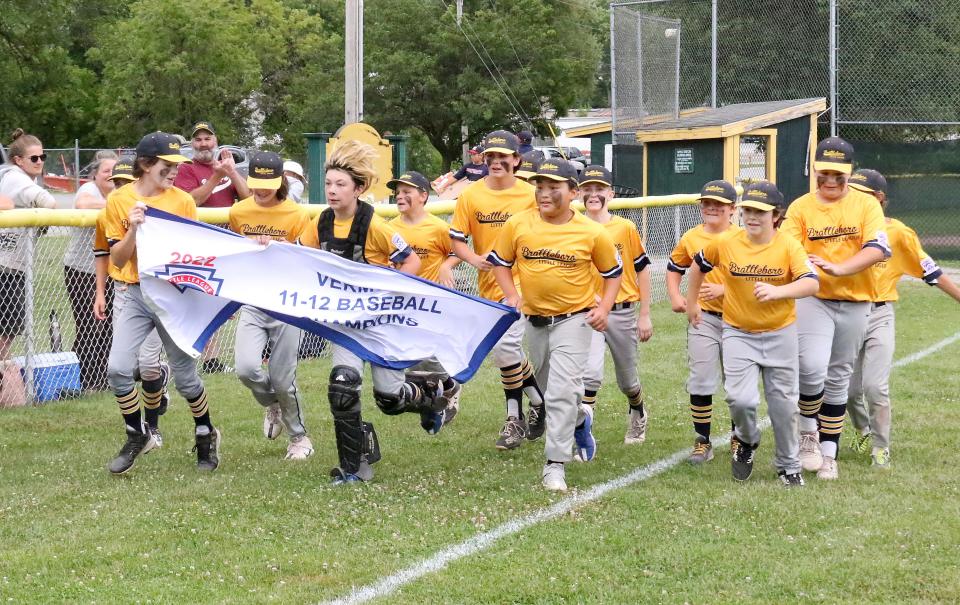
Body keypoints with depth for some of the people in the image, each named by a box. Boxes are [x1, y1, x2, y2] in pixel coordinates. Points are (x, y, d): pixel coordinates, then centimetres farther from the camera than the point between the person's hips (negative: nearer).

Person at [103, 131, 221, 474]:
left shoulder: (182, 201, -1)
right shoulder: (119, 200, 0)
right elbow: (117, 259, -1)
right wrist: (133, 228, -17)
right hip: (136, 295, 1)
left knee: (185, 375, 3)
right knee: (118, 368, -13)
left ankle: (206, 436, 27)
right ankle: (137, 437, 8)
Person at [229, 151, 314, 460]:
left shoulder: (297, 215, -7)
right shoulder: (238, 212, 4)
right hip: (252, 301, 3)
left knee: (281, 378, -1)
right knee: (246, 368, -16)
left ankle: (299, 437, 23)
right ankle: (273, 405, 18)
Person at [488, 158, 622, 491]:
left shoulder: (591, 233, -10)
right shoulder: (518, 224, -7)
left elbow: (613, 272, 4)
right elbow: (499, 261, 8)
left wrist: (604, 307, -9)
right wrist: (512, 295, -6)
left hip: (574, 319, -4)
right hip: (535, 319, 4)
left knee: (561, 392, -16)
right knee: (549, 385, 22)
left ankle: (555, 464, -13)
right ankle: (579, 415, 54)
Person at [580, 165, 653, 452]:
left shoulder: (626, 228, -3)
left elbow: (642, 269, 3)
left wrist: (644, 316, 1)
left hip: (622, 312, 1)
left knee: (627, 380, 16)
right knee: (590, 373, -22)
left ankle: (637, 413, 48)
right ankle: (583, 436, -16)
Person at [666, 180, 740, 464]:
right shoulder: (691, 238, 3)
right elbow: (674, 267, 19)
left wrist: (723, 289, -21)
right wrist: (674, 296, 4)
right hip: (703, 318, 2)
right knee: (700, 381, -1)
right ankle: (702, 442, 7)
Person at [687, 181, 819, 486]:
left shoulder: (789, 246, -12)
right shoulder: (724, 244, -7)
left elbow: (812, 283, -24)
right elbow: (699, 265, 12)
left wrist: (777, 291, -40)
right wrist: (692, 302, 17)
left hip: (780, 334, 0)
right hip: (738, 333, 0)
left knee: (784, 404, 6)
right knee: (741, 399, -13)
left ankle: (788, 465, 26)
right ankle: (746, 441, 22)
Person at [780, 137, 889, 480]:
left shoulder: (866, 205, 0)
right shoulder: (801, 207, 1)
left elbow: (878, 249, -13)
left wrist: (839, 268, -26)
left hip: (855, 302, 1)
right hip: (813, 298, -1)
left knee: (839, 379, 9)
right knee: (812, 369, -19)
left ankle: (829, 453, 19)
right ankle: (808, 432, 7)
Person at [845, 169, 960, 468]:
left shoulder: (898, 232, -3)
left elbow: (930, 271, 2)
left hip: (879, 316, -2)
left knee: (875, 386, -12)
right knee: (849, 388, 6)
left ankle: (881, 447, 6)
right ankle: (863, 430, 37)